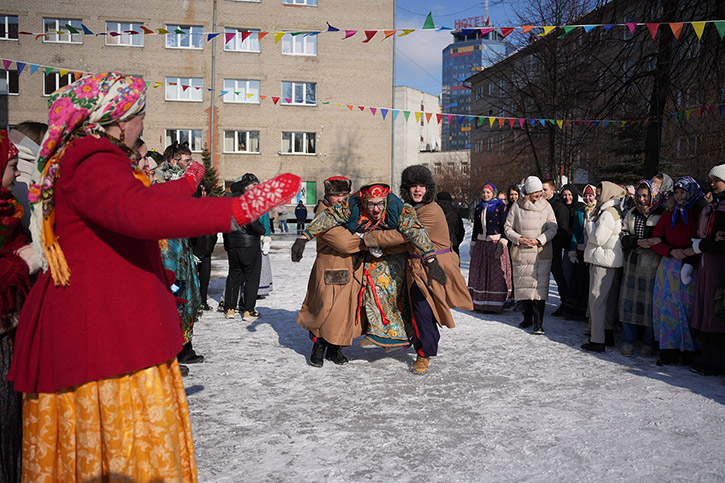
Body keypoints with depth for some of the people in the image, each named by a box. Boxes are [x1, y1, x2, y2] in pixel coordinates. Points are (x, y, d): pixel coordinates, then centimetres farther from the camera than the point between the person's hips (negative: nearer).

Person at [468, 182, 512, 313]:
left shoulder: (500, 207, -1)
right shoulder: (478, 208, 14)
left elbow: (505, 226, -5)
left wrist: (502, 243, -14)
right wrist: (472, 245, 16)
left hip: (496, 243, -5)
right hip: (481, 243, 5)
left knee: (497, 272, -4)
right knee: (479, 272, 3)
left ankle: (496, 304, 0)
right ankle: (480, 302, 11)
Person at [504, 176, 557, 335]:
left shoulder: (546, 206, 2)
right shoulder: (517, 207, 2)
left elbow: (553, 228, 2)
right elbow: (507, 227, 6)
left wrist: (539, 240, -12)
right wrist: (519, 239, -10)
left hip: (541, 253, -1)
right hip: (521, 253, 1)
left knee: (540, 285, -8)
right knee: (523, 285, 9)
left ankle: (538, 323, -3)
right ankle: (528, 317, 27)